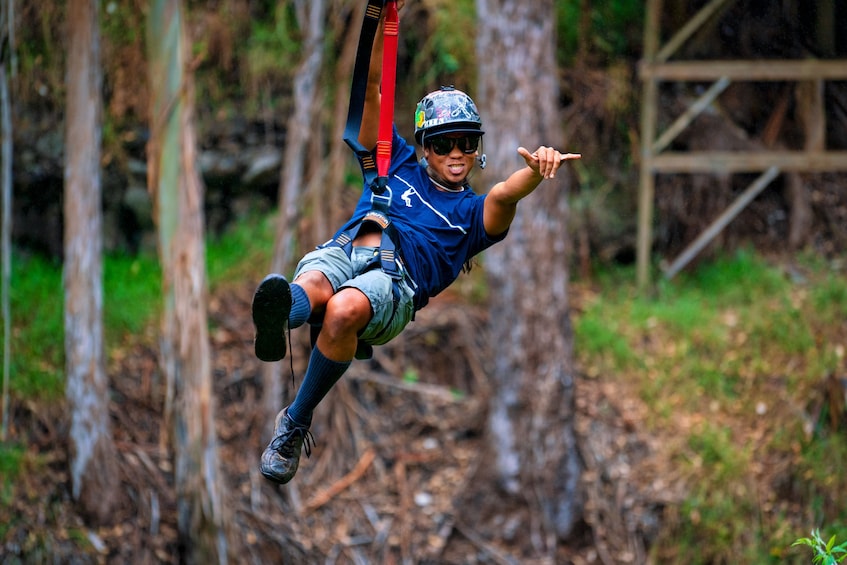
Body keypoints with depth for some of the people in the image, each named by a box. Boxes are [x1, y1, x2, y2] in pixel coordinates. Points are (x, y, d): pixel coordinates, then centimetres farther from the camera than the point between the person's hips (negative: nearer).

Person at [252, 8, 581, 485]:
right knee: (312, 286, -37)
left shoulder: (474, 211, 27)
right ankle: (278, 322, -73)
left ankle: (295, 425, -33)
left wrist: (537, 170, -23)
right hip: (341, 251, 2)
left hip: (396, 279, -2)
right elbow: (373, 86, 26)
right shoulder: (397, 163, 35)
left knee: (345, 308, -38)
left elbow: (503, 195, 1)